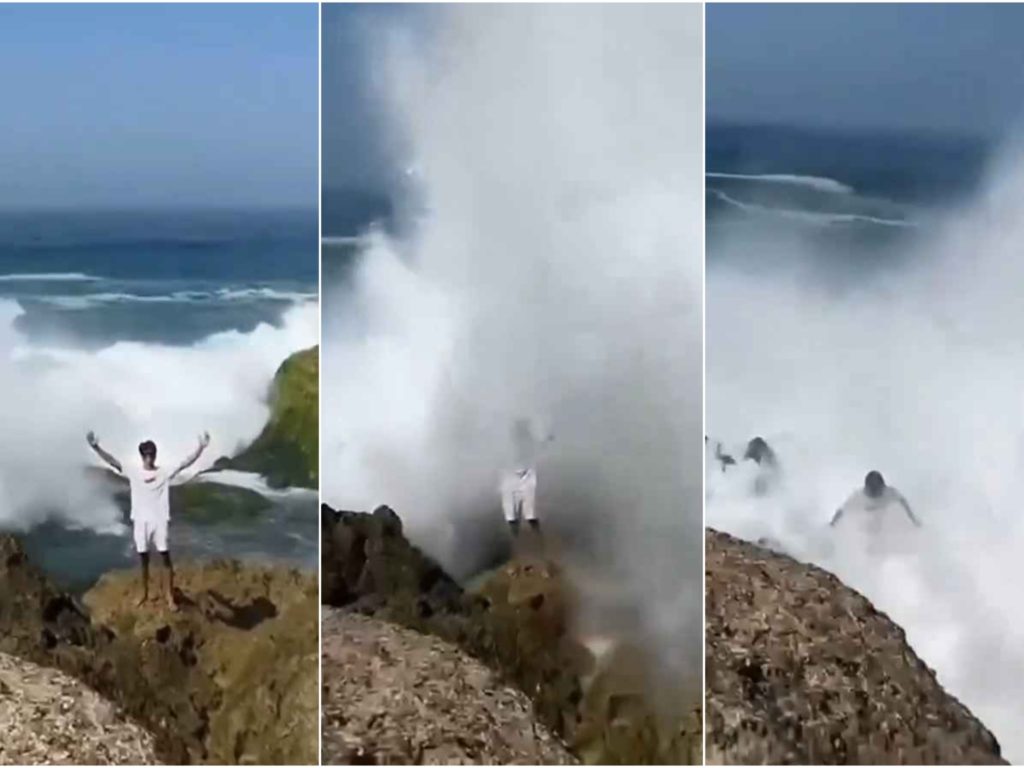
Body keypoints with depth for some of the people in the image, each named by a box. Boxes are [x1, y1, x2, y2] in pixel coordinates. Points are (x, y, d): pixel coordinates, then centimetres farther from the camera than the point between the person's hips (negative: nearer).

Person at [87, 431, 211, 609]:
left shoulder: (165, 472, -4)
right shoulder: (133, 472, -2)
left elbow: (186, 463, -13)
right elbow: (113, 462, -10)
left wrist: (201, 448, -27)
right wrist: (96, 447, -23)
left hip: (160, 521, -1)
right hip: (141, 521, 1)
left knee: (166, 558, -1)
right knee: (143, 559, 12)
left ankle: (169, 597, 6)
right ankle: (145, 594, 26)